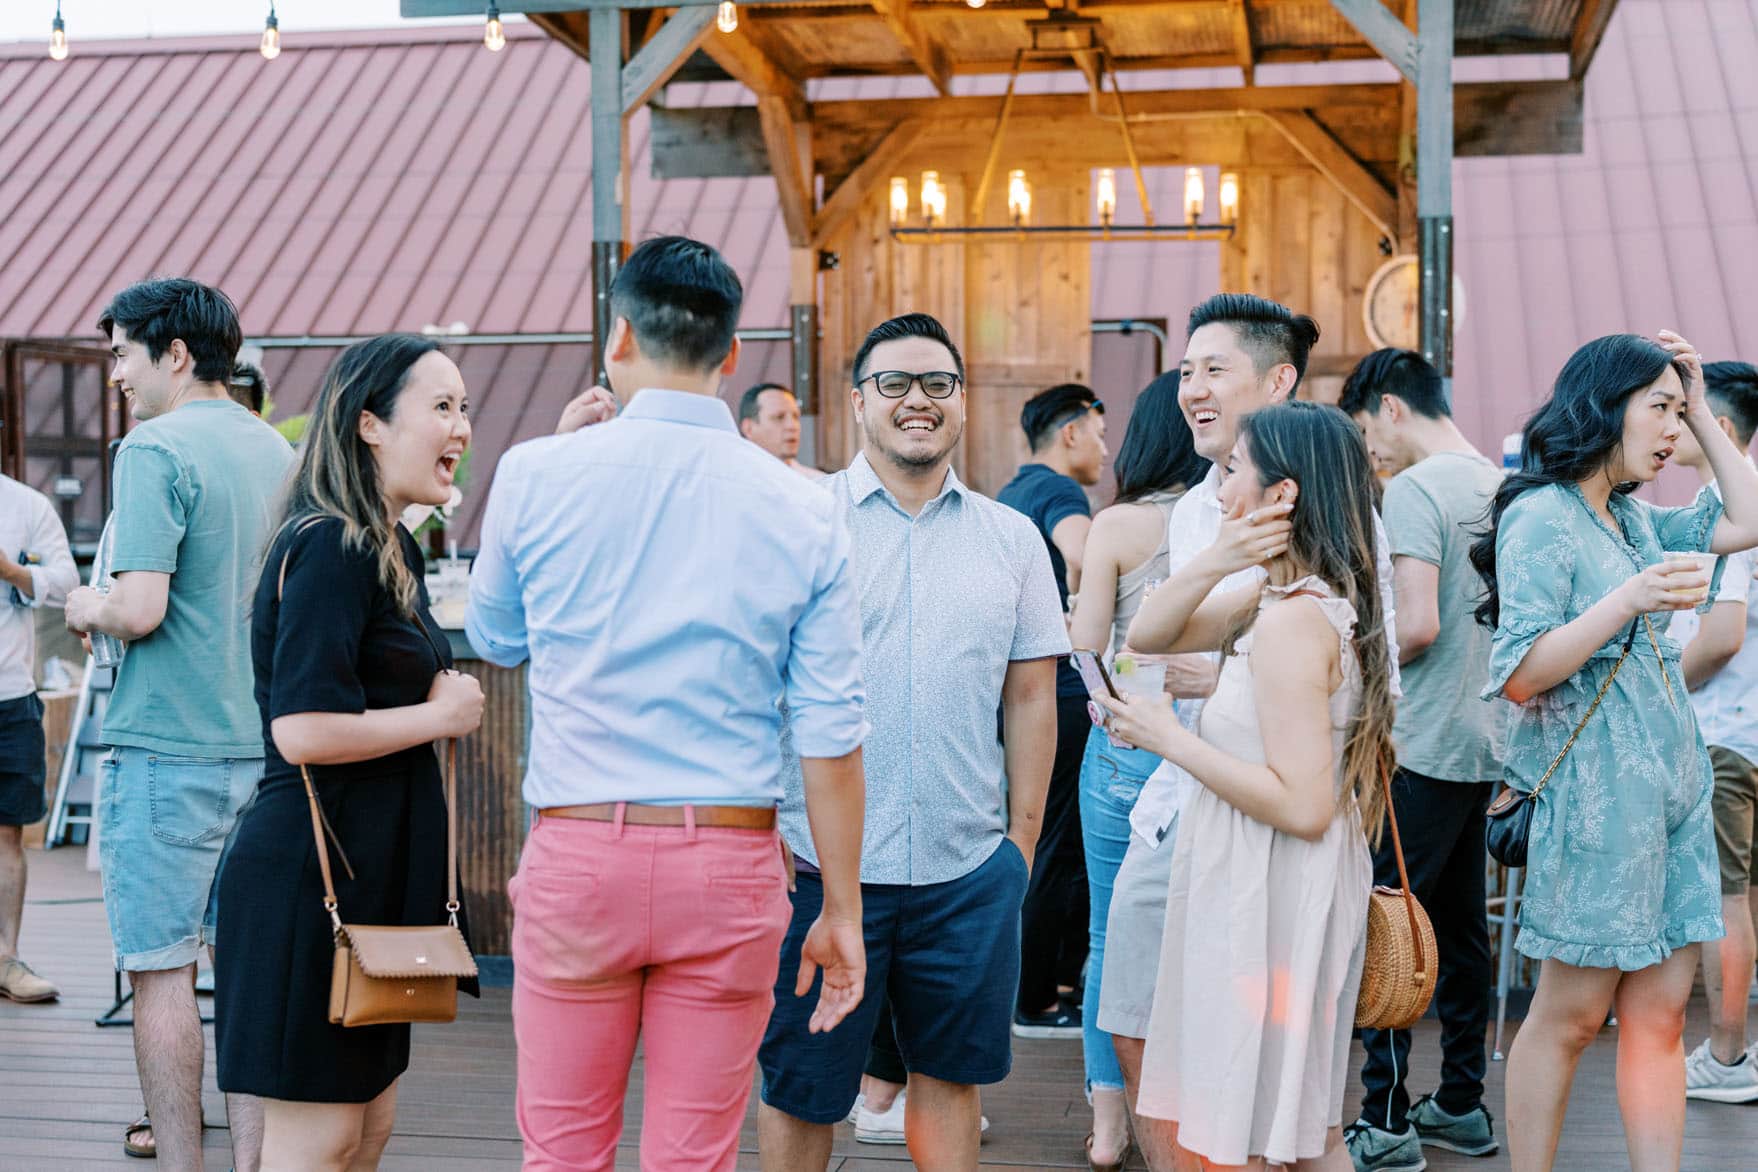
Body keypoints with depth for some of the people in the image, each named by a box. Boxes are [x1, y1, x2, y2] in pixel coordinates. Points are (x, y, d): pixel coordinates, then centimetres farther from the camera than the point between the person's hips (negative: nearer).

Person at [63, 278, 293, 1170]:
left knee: (162, 970, 1)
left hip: (167, 749, -7)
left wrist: (87, 609, -1)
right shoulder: (277, 452, 10)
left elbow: (141, 608, -21)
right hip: (262, 744, 7)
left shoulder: (156, 451, -13)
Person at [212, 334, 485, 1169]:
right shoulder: (329, 549, -16)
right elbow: (303, 731, -24)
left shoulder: (392, 550, 15)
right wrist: (441, 715, -13)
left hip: (369, 878, 10)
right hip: (313, 878, -10)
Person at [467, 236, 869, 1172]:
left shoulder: (537, 474, -3)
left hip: (577, 852, 0)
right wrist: (842, 911, 6)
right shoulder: (803, 512, -1)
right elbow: (830, 736, -2)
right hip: (732, 862, 1)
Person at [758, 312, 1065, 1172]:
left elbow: (1031, 697, 11)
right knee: (800, 1086, 7)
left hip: (969, 869, 2)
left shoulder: (1011, 538, 8)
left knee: (950, 1072, 13)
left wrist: (1022, 839, 7)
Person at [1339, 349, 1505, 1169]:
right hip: (1487, 746, 9)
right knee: (1461, 924, 14)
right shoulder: (1502, 486, 12)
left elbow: (1418, 624, -21)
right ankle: (1462, 1105, 22)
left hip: (1422, 749, -8)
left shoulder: (1412, 491, -13)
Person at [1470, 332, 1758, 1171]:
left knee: (1659, 1014, 5)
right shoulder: (1539, 517, -9)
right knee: (1570, 1015, -1)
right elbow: (1519, 675, -16)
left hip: (1672, 788, 8)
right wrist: (1632, 600, -24)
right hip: (1596, 793, -8)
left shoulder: (1633, 518, 17)